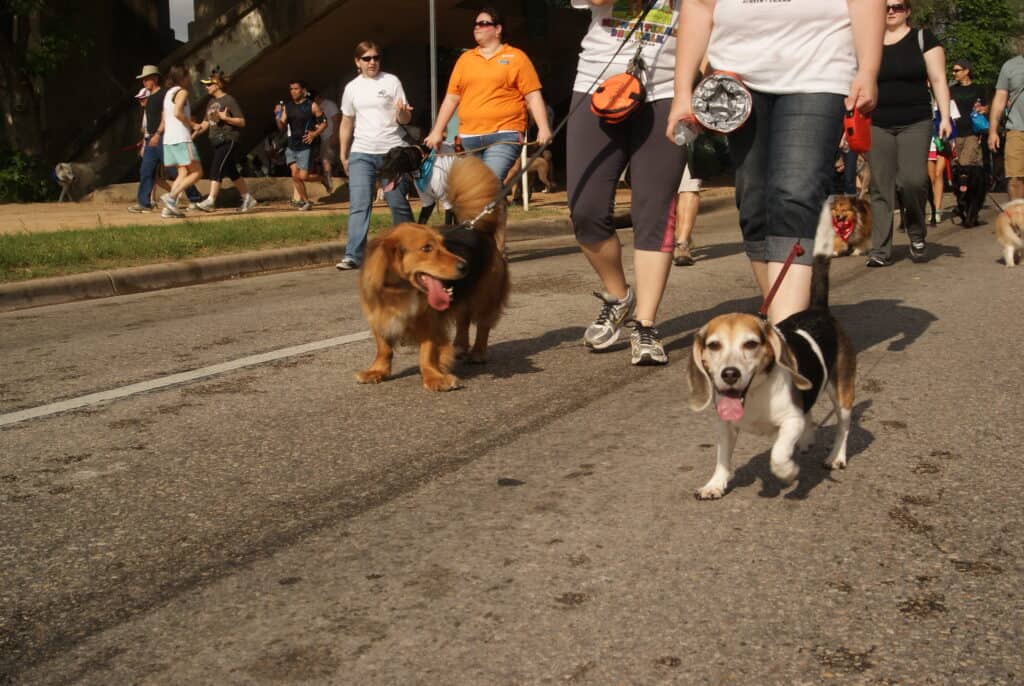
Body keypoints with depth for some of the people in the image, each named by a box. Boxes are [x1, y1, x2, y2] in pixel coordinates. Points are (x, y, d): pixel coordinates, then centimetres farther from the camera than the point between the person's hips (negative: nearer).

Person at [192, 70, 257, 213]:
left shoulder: (229, 100, -8)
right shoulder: (211, 102, 16)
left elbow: (242, 122, -11)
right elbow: (206, 122, 19)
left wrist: (225, 118, -21)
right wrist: (195, 133, 4)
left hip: (228, 140, -8)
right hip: (217, 141, 8)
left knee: (216, 169, -16)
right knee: (231, 172, 11)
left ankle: (210, 201, -21)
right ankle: (248, 198, 21)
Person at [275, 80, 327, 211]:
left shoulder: (312, 106, -5)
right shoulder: (287, 107, 7)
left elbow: (324, 123, -1)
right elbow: (282, 128, 5)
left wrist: (314, 134, -16)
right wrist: (278, 117, -13)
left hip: (305, 146, -5)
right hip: (292, 146, 5)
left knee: (303, 176, -10)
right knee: (295, 176, 1)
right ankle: (305, 200, 15)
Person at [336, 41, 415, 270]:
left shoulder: (391, 81, 2)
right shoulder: (351, 88, 10)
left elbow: (405, 119, 1)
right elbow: (347, 123, 18)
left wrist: (402, 112, -22)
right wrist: (343, 154, 16)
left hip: (392, 150, -2)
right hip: (361, 153, 2)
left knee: (398, 203, 4)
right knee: (359, 205, -7)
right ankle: (353, 255, -11)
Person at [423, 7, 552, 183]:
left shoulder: (516, 57, 5)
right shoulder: (465, 58, 16)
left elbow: (533, 96, 0)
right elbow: (451, 98, 17)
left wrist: (543, 128, -11)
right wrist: (437, 131, 13)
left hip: (504, 136, -4)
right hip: (469, 138, 5)